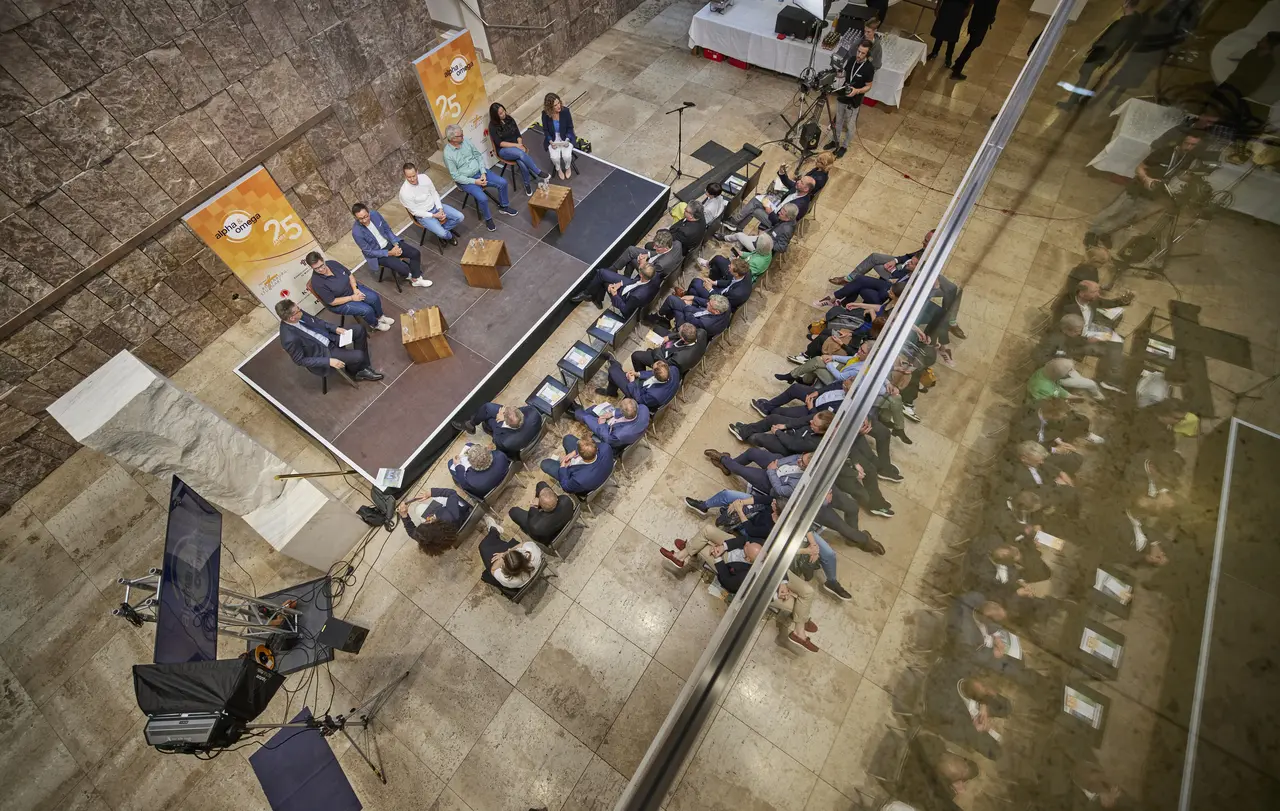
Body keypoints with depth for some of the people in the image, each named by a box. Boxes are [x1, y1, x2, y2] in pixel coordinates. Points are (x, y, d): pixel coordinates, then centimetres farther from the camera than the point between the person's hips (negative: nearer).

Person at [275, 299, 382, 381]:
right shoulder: (290, 339, -33)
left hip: (328, 336, 7)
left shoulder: (297, 315, -15)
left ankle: (364, 367, 13)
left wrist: (336, 328, -6)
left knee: (359, 330, -1)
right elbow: (300, 360, -20)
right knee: (358, 356, -18)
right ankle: (355, 371, 21)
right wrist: (329, 361, -23)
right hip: (323, 352, -7)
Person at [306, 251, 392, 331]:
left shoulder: (332, 263, -13)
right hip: (339, 303, -6)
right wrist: (352, 298, -22)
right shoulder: (317, 282, -26)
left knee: (375, 298, -11)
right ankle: (375, 324, 10)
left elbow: (350, 275, 0)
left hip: (352, 288, 6)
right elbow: (332, 302, -22)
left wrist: (355, 289, -15)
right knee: (367, 310, -22)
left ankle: (380, 317, 16)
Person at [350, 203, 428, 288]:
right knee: (403, 268, -23)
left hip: (389, 242, 5)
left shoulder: (375, 214, -14)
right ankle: (412, 275, 13)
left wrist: (395, 244, -13)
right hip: (378, 254, -5)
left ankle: (416, 279, 1)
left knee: (415, 253, -12)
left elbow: (387, 229, 1)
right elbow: (369, 252, -18)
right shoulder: (356, 232, -26)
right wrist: (390, 253, -24)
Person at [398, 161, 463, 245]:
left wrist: (440, 209, -12)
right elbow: (415, 211, -18)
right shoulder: (404, 192, -25)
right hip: (423, 214, -5)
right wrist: (434, 215, -22)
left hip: (435, 205, 5)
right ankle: (450, 236, 15)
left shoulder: (424, 177, -12)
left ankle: (443, 228, 16)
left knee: (460, 217, -8)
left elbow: (434, 193, 1)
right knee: (442, 233, -24)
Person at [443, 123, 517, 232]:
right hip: (465, 180, -6)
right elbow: (456, 176, -17)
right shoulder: (448, 154, -19)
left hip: (479, 171, 6)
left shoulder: (465, 140, -5)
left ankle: (503, 206, 17)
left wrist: (483, 173, -10)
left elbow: (478, 156, 3)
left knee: (503, 182, -7)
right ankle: (488, 218, -1)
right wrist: (475, 181, -22)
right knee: (482, 198, -29)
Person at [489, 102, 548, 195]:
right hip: (503, 150, -3)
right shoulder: (493, 126, -7)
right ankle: (539, 173, -27)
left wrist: (520, 144, -15)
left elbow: (518, 135, 7)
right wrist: (516, 145, -20)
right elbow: (499, 143, -12)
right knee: (521, 153, -37)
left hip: (516, 147, 3)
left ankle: (527, 184, -17)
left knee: (521, 162, -34)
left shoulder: (510, 119, 6)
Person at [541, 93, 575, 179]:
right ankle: (558, 169, 12)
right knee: (555, 157, -23)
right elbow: (545, 130, -5)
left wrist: (567, 140, -20)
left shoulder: (565, 111, -17)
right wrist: (551, 141, -19)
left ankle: (568, 167, 13)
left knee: (567, 156, -24)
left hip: (566, 137, 0)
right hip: (552, 138, 0)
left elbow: (570, 127, -6)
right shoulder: (545, 114, -17)